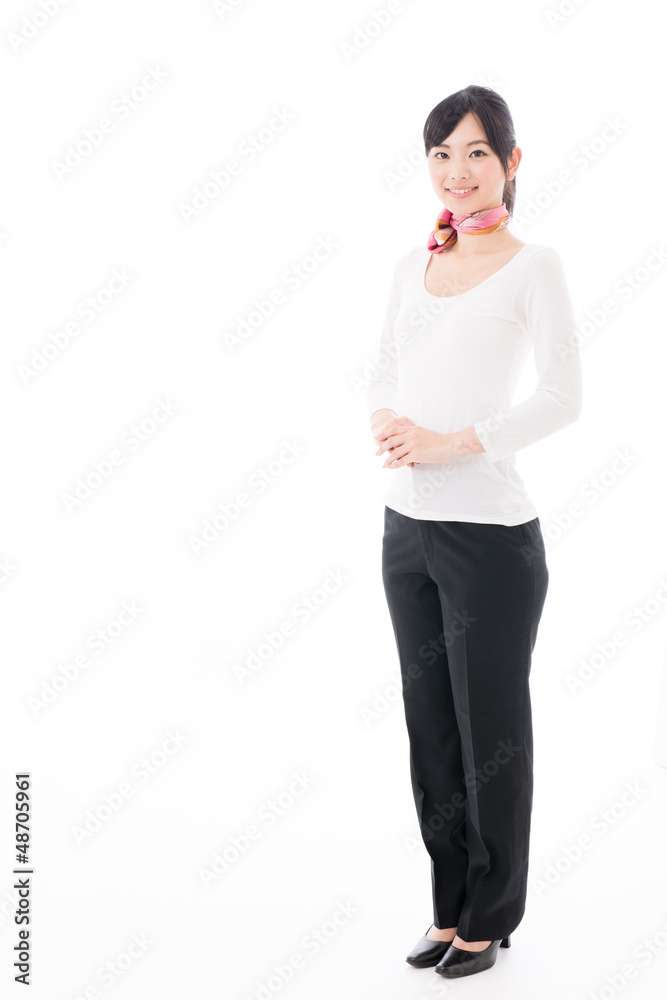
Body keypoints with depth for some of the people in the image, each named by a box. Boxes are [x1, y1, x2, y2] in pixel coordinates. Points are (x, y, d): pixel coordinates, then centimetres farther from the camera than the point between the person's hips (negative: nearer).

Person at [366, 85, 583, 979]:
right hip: (406, 526, 6)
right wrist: (384, 425, -6)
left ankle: (490, 918, 23)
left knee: (488, 727, 5)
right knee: (429, 724, 13)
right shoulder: (412, 266, 11)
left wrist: (448, 442, -18)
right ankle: (450, 908, 28)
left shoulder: (532, 266, -5)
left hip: (488, 533, -6)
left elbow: (563, 397, -13)